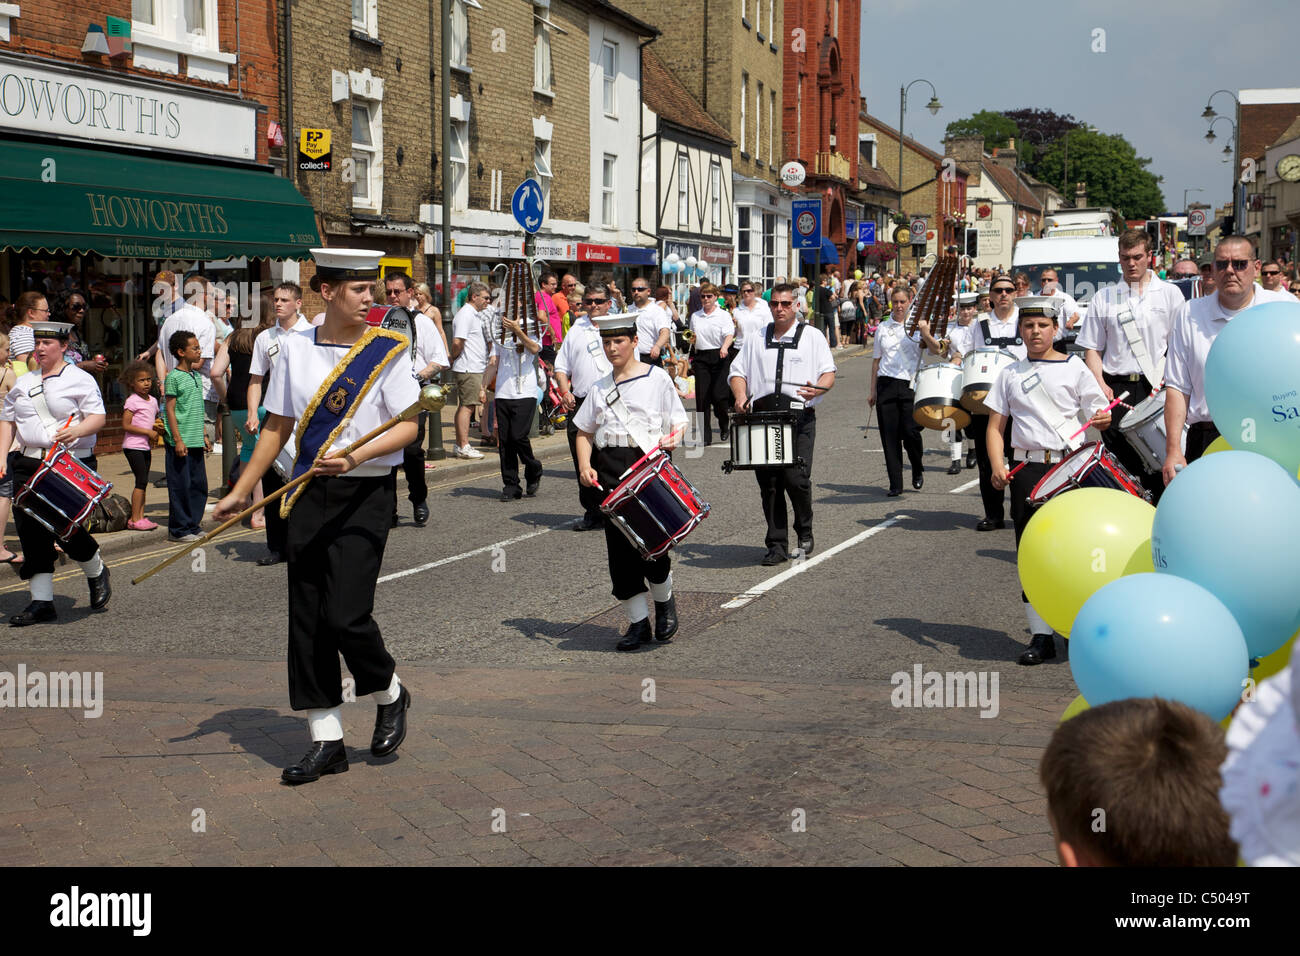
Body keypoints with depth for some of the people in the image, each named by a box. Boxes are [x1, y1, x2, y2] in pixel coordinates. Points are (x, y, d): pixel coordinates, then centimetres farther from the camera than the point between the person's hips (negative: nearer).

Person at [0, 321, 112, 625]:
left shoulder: (80, 380, 2)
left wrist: (77, 430, -26)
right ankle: (41, 602, 7)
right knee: (32, 531, -1)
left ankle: (97, 573, 17)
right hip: (29, 465, 5)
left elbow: (98, 417, -6)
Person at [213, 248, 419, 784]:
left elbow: (408, 427, -8)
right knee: (307, 620, 4)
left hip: (365, 494, -4)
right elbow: (277, 427, 13)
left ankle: (390, 695, 17)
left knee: (345, 615, -13)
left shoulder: (388, 350, -4)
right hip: (308, 496, 4)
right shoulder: (295, 349, 6)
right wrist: (240, 493, 12)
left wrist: (356, 457, -24)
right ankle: (326, 741, 14)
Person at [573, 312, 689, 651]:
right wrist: (585, 465, 2)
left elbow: (679, 420, 6)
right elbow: (585, 432, 18)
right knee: (619, 546, 1)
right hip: (610, 469, 4)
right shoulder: (600, 389, 16)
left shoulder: (657, 379, 4)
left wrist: (672, 438, -16)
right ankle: (638, 622, 11)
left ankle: (665, 602, 15)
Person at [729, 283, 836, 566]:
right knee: (768, 483, 1)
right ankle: (777, 545, 9)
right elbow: (738, 371, 17)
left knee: (796, 478, -13)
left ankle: (805, 534, 10)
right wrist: (740, 396, -3)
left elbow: (829, 373, 6)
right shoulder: (756, 338, 19)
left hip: (799, 417, -3)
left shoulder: (812, 337, 11)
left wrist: (817, 389, -16)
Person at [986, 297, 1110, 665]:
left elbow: (1098, 414, 4)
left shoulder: (1074, 368, 6)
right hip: (1027, 469, 2)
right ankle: (1040, 636, 7)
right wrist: (998, 467, -6)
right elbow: (995, 427, 10)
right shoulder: (1010, 375, 12)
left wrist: (1103, 419, -20)